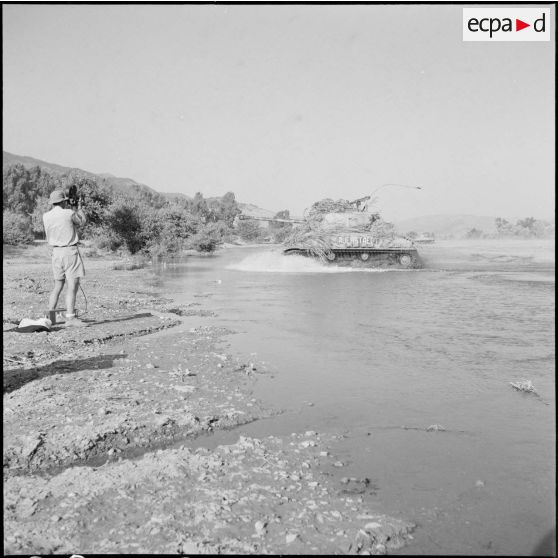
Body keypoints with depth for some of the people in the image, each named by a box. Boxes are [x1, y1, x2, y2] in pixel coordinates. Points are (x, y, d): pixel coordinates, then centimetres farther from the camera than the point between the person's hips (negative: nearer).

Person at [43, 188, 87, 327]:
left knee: (58, 285, 17)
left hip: (56, 252, 6)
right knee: (73, 285, -6)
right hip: (70, 251, -6)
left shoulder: (46, 216, 4)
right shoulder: (69, 214, -10)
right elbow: (83, 222, 7)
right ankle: (70, 317, -11)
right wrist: (78, 209, 21)